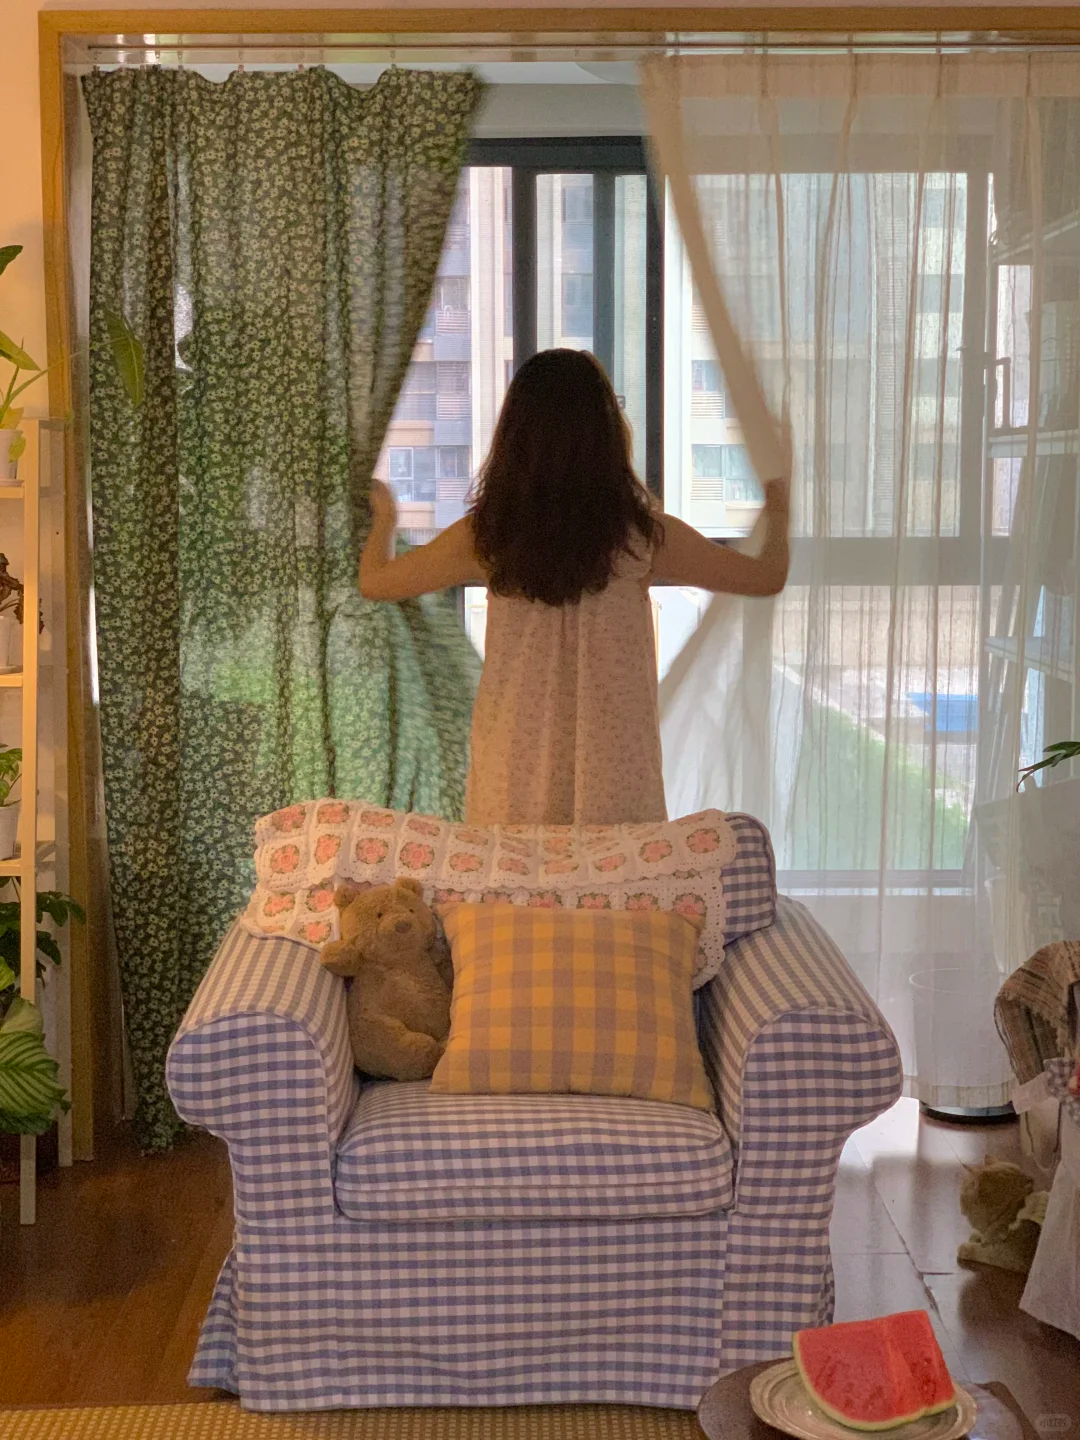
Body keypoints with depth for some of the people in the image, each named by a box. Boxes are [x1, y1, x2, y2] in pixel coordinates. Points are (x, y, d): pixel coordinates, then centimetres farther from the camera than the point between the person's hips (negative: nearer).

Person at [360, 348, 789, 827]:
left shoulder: (486, 538, -7)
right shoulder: (643, 536, -9)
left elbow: (374, 582, 7)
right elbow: (767, 577, 3)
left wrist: (384, 518, 28)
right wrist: (778, 511, 24)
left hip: (516, 776, 1)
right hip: (614, 779, -1)